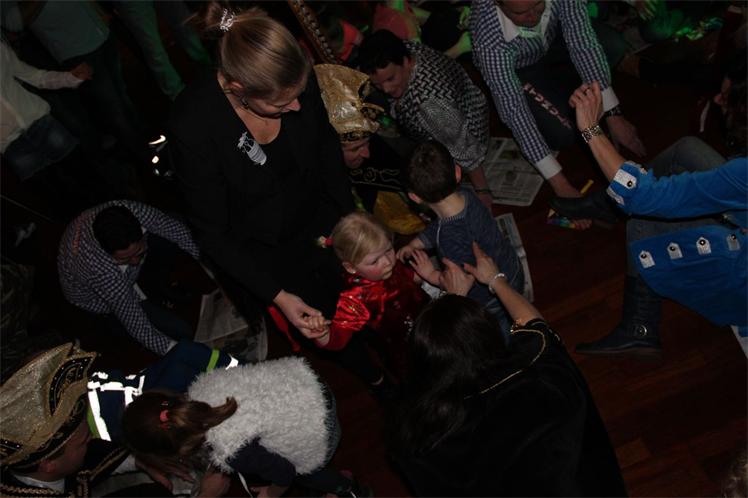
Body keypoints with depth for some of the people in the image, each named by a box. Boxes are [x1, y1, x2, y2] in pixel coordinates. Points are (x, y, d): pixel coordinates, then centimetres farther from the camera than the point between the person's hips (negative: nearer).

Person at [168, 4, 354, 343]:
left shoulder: (298, 81, -22)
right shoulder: (193, 125, -32)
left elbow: (326, 148, -1)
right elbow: (213, 233, -21)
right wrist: (277, 295, -22)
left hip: (314, 218, 4)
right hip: (250, 251, -3)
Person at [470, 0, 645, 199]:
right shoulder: (490, 40, -42)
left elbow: (583, 44, -31)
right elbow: (513, 109, -40)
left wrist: (614, 116, -35)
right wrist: (559, 183, -40)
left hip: (550, 41, 4)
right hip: (515, 70, -4)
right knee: (561, 134, -18)